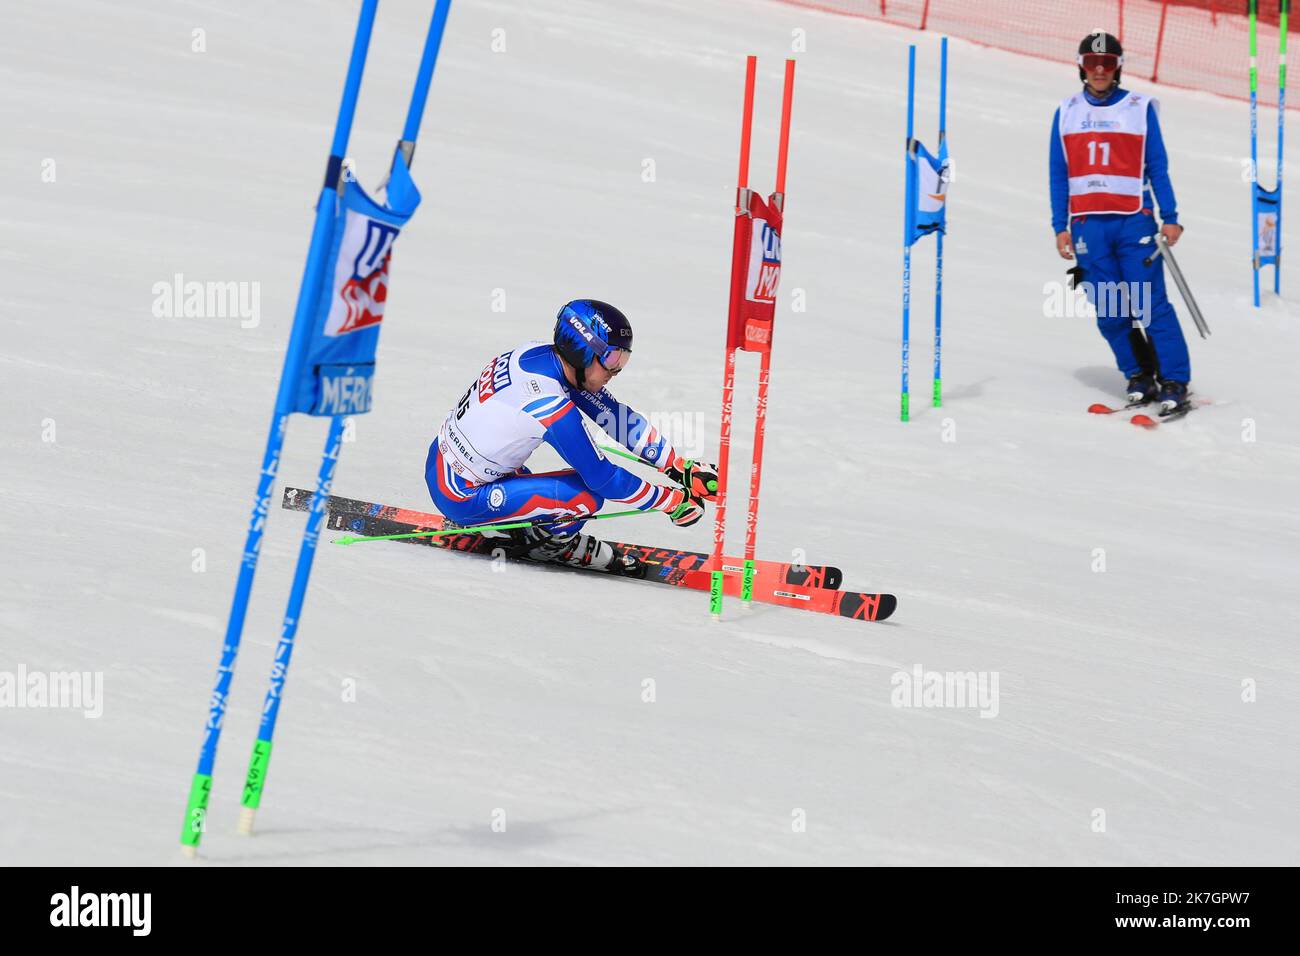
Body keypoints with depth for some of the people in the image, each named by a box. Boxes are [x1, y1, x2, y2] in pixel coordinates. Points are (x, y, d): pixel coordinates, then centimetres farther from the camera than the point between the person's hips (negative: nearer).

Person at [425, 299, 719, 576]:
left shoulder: (539, 352, -5)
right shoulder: (552, 406, -30)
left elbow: (616, 416, -1)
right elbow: (605, 478, -23)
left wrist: (683, 470, -1)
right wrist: (675, 501, -13)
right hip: (461, 499, -9)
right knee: (587, 495, -17)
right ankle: (541, 541, 8)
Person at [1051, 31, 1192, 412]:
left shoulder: (1140, 108, 4)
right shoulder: (1067, 112, 10)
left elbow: (1157, 167, 6)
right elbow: (1059, 175, 12)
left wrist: (1170, 218, 0)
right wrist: (1060, 227, 7)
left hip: (1134, 220, -2)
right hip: (1088, 223, 3)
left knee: (1150, 305, -8)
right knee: (1108, 310, 2)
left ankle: (1175, 381, -4)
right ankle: (1139, 375, 16)